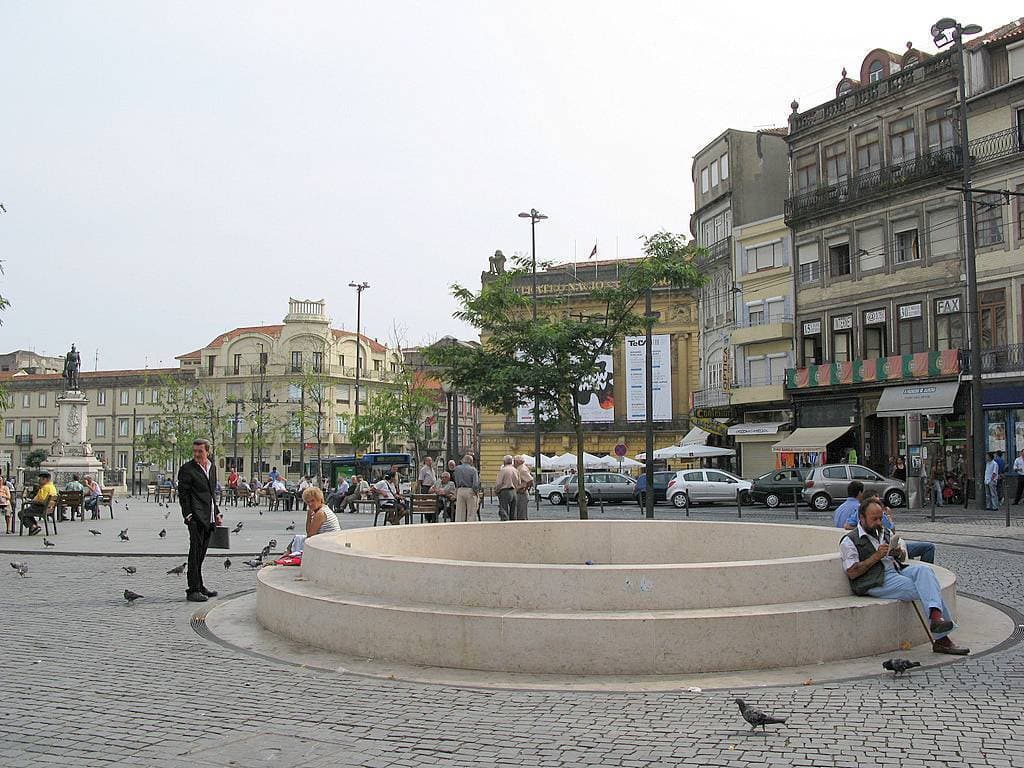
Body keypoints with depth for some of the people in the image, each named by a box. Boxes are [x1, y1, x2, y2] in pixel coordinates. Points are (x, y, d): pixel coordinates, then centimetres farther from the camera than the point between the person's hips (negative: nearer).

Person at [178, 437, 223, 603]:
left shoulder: (212, 467, 15)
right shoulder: (187, 469, -6)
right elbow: (183, 494, -8)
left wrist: (217, 513, 18)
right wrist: (188, 515, -16)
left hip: (209, 518, 7)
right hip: (196, 517, -7)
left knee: (201, 553, 14)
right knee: (195, 551, -6)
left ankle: (199, 586, 22)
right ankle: (193, 590, -3)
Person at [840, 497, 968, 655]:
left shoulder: (885, 533, 26)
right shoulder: (850, 541, 2)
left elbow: (903, 558, 28)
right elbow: (852, 573, -8)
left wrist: (899, 552, 3)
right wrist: (876, 556, -12)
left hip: (897, 570, 7)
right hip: (878, 582, -6)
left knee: (924, 569, -27)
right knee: (925, 589, -25)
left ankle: (935, 617, -42)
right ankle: (941, 638, -31)